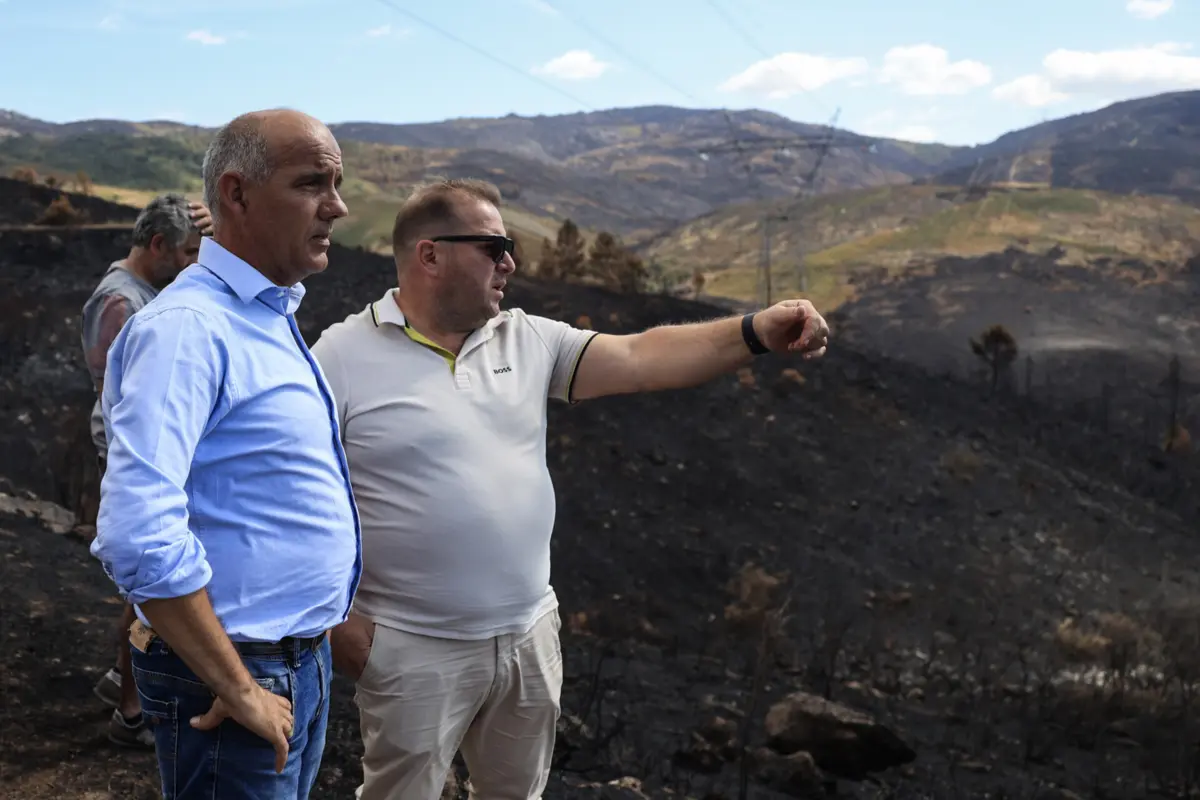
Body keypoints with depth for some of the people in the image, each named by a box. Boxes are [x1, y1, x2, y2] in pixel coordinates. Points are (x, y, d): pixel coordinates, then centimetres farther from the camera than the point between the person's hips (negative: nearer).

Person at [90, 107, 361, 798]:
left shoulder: (274, 319, 11)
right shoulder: (187, 327, -20)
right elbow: (137, 537, -30)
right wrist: (239, 693, -23)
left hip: (304, 664, 9)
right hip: (235, 681, -9)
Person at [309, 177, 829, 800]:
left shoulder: (527, 340, 5)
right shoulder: (344, 357, -10)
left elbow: (638, 359, -2)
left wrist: (755, 333, -16)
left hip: (529, 635, 5)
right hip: (417, 650, -5)